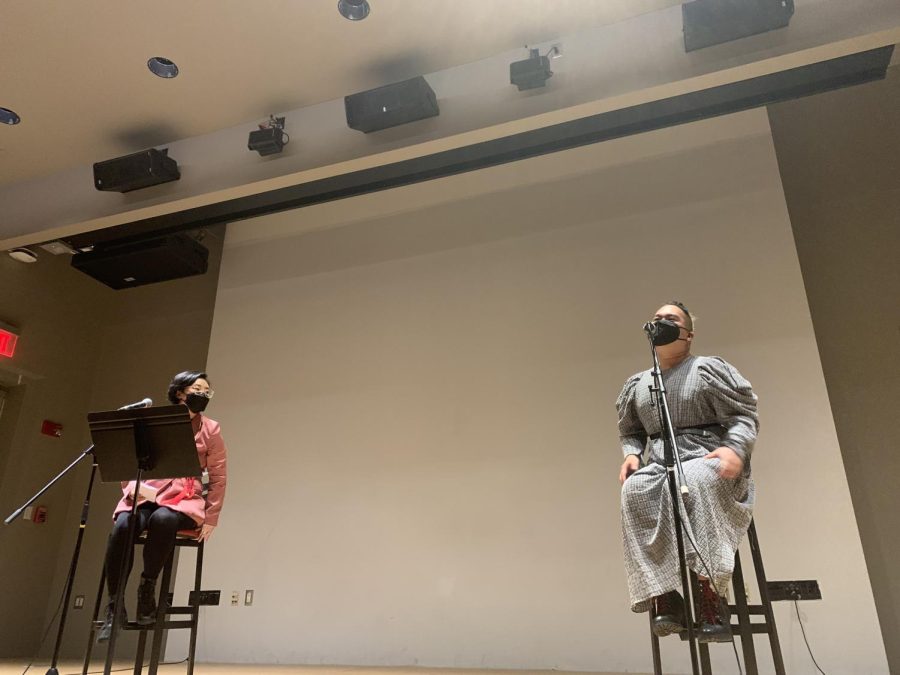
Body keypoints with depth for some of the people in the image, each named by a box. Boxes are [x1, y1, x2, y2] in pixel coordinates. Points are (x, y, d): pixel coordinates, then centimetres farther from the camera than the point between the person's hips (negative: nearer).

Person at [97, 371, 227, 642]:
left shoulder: (210, 430, 7)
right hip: (146, 495, 2)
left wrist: (210, 519, -1)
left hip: (184, 500, -1)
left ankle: (148, 587, -16)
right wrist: (132, 488, -9)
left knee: (162, 519, -37)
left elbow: (218, 479, 7)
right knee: (123, 526, -31)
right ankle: (114, 604, -15)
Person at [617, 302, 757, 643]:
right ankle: (664, 596, -34)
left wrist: (736, 449, -18)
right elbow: (630, 431, 26)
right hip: (659, 465, 3)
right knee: (634, 492, -33)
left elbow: (744, 415, 2)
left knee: (690, 482, -40)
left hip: (708, 460, -3)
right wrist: (631, 454, 3)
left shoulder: (707, 369, 6)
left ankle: (708, 593, -36)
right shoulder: (637, 384, 19)